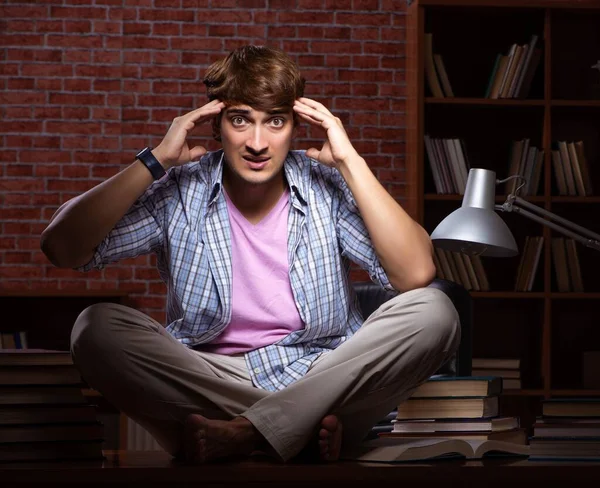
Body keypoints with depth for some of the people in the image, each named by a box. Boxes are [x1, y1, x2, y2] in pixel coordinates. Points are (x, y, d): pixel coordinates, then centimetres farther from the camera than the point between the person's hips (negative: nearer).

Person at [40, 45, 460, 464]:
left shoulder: (328, 188, -3)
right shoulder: (178, 193, -2)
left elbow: (416, 275, -18)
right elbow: (61, 248, -13)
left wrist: (351, 161, -17)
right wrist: (155, 161, -14)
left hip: (323, 379, 0)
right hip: (208, 381, 0)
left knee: (433, 313, -24)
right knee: (95, 328, -24)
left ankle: (240, 434, -28)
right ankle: (306, 429, -25)